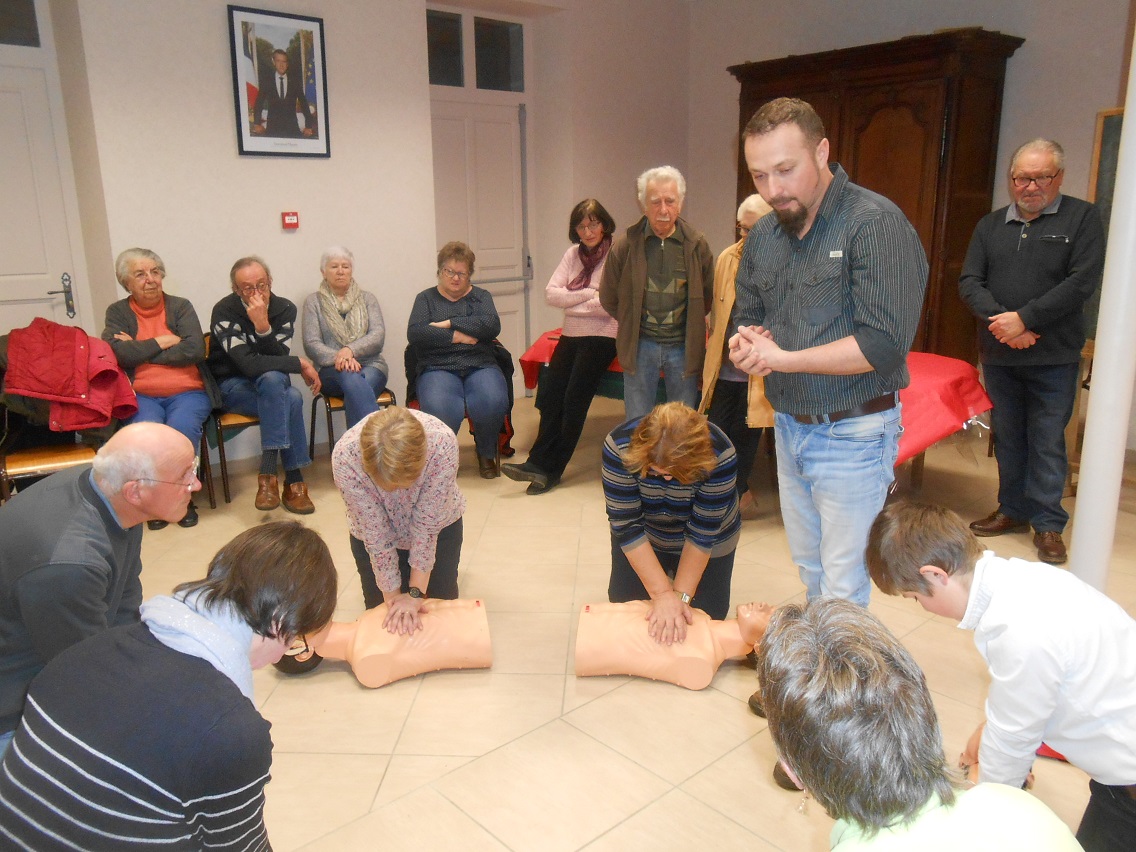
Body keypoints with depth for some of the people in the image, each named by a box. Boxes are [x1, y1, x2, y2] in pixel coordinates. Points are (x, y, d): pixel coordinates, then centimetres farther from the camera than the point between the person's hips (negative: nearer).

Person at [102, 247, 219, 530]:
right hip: (141, 395, 0)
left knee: (181, 429, -32)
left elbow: (194, 350, -8)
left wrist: (139, 351, -5)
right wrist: (162, 342, -5)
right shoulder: (117, 312, 11)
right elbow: (117, 353, -6)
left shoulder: (181, 306, 9)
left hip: (187, 392, 0)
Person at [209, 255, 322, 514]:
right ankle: (293, 481, -27)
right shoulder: (224, 312, -17)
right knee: (291, 399, -33)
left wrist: (263, 326, -32)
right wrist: (301, 364, -24)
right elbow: (248, 364, -26)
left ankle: (269, 475, -30)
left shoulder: (284, 308, -6)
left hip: (271, 384, 4)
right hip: (232, 386, -3)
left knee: (274, 379, -35)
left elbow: (278, 357, -16)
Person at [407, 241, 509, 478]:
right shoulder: (426, 298, 17)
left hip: (480, 366, 1)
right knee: (440, 409, -35)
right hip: (437, 367, -1)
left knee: (493, 402, -32)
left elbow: (492, 326, -3)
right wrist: (456, 336, -7)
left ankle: (486, 454, -1)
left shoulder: (481, 296, 20)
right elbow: (414, 334, -2)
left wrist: (450, 323, -7)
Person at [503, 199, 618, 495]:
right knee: (549, 394, -10)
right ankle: (540, 464, -7)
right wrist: (588, 294, -11)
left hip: (602, 336, -5)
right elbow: (551, 293, 2)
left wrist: (572, 303, -7)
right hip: (572, 335, 6)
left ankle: (548, 468, -3)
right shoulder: (573, 254, 12)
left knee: (574, 399, -12)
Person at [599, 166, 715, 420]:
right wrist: (632, 322, 10)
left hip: (683, 345, 1)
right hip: (640, 345, 0)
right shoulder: (627, 245, -6)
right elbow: (608, 298, 7)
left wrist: (689, 321, 10)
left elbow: (708, 295, 12)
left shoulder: (696, 245, -3)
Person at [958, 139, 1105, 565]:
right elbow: (969, 282, 2)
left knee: (1047, 442, 2)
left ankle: (1048, 523, 13)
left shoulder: (1081, 218, 0)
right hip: (998, 355, 4)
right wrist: (999, 319, -15)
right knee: (1007, 437, 12)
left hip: (1054, 358, -3)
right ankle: (1013, 509, 26)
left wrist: (1025, 318, -17)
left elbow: (1083, 281, -11)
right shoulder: (990, 225, 10)